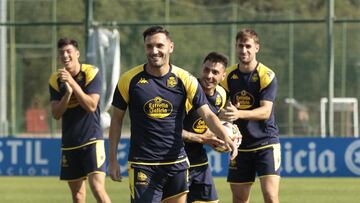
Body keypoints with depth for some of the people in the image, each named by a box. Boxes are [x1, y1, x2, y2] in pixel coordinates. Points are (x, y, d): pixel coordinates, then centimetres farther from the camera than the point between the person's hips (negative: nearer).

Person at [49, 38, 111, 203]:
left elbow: (91, 106, -17)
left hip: (92, 140, -5)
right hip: (69, 144, 5)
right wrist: (68, 92, -20)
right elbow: (56, 114, -3)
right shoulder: (55, 80, 4)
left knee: (98, 189, -19)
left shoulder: (91, 73, -7)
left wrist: (72, 83, -24)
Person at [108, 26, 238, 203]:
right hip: (142, 166, -2)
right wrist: (112, 160, 3)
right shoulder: (129, 80, -4)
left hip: (176, 164, 2)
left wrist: (226, 138, -25)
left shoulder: (184, 80, -2)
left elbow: (207, 115, -6)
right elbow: (116, 119, 5)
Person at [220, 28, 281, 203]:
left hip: (266, 142, -5)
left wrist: (239, 114, -37)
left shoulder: (267, 76, -11)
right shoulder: (228, 76, 4)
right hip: (240, 145, 5)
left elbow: (265, 111, -20)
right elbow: (222, 106, 12)